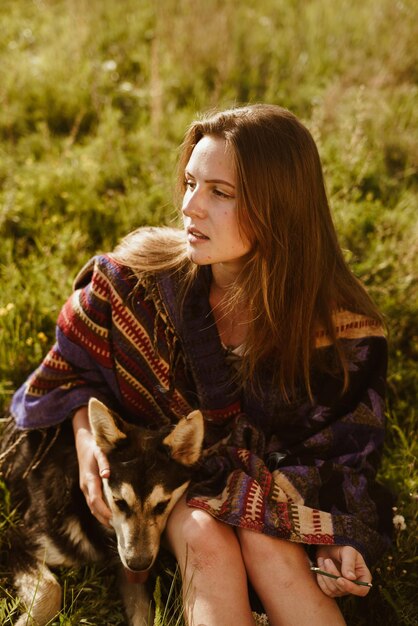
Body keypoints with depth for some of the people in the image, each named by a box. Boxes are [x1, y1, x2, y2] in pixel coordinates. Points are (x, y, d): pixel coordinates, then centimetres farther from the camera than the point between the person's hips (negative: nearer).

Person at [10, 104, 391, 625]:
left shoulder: (334, 323, -20)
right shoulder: (141, 273, -18)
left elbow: (343, 442, -7)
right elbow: (73, 365, 0)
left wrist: (333, 535, -22)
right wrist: (85, 436, -18)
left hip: (268, 478, 0)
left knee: (266, 540, -31)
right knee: (205, 536, -31)